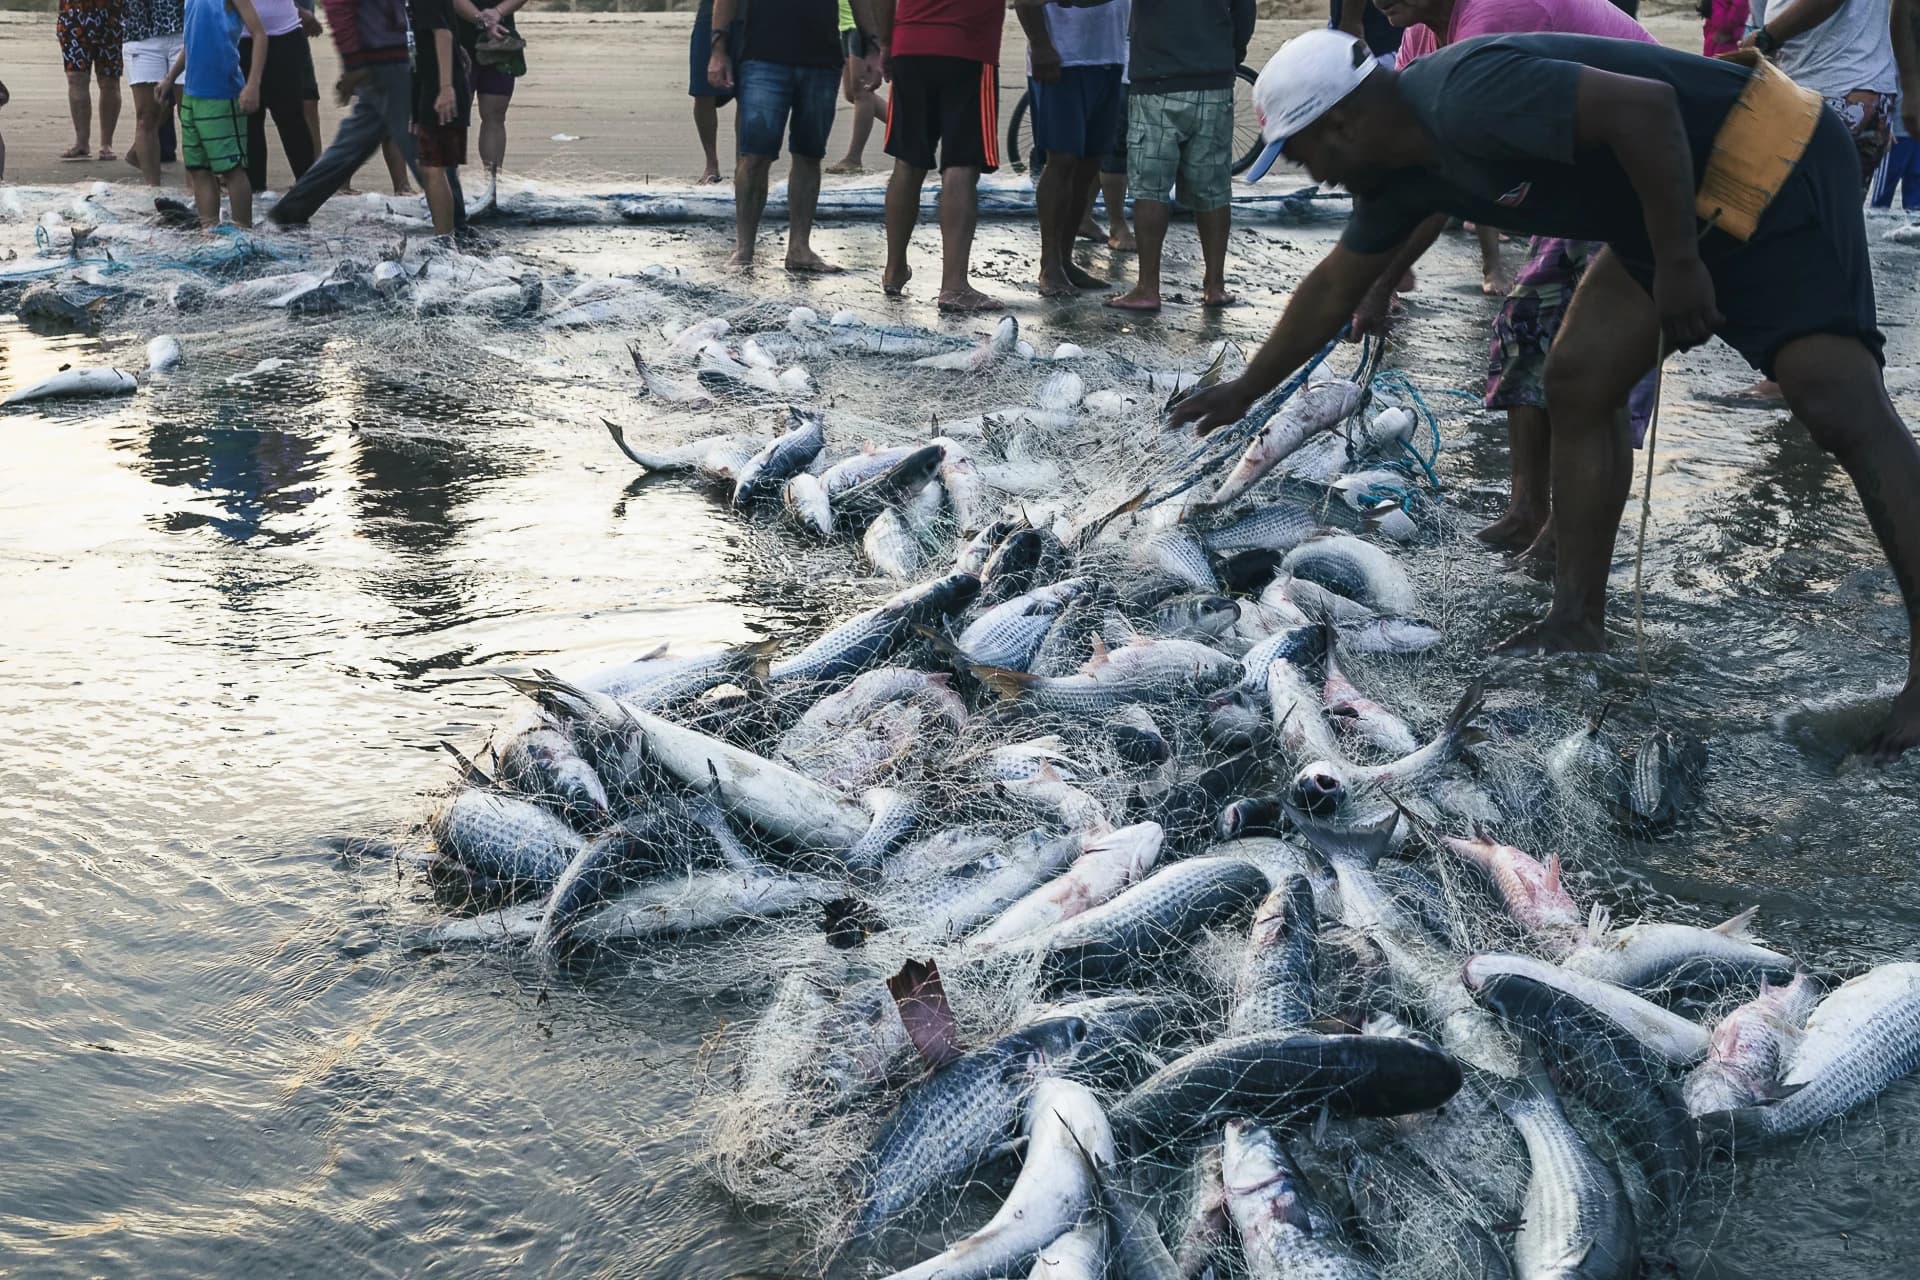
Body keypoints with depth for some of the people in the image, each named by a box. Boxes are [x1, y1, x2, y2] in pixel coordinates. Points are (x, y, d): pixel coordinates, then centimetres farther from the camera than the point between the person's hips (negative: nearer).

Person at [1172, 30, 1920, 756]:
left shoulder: (1469, 98, -25)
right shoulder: (1401, 168, 6)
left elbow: (1644, 106, -32)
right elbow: (1334, 289, 20)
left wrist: (1677, 266, -25)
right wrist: (1245, 392, 28)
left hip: (1773, 163, -10)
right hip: (1685, 205, 10)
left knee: (1839, 405, -19)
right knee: (1577, 384, 6)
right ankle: (1578, 626, 11)